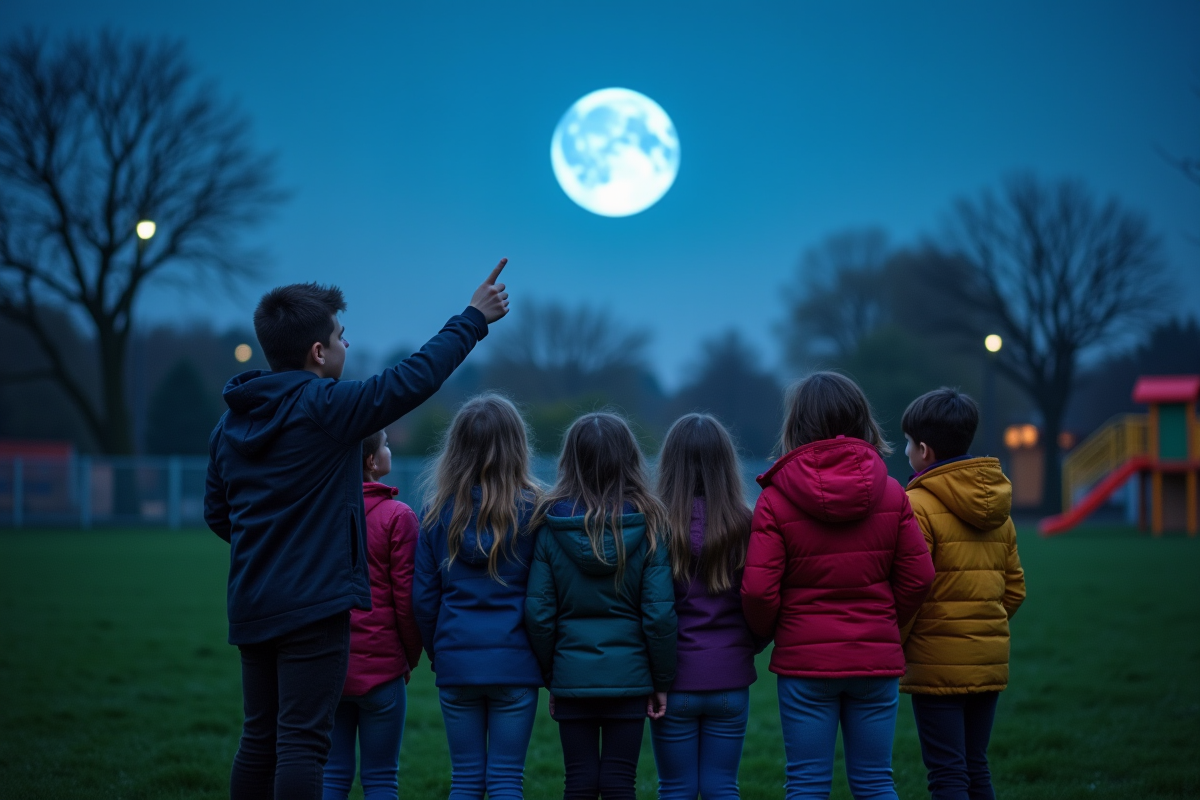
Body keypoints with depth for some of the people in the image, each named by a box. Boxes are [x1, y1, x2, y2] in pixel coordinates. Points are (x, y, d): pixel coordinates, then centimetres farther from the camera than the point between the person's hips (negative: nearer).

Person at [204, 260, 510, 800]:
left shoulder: (231, 422, 9)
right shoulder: (324, 407, -14)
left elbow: (216, 513, 17)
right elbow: (415, 377, -10)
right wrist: (474, 319, 0)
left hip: (251, 607, 8)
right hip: (313, 606, -8)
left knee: (258, 740, 13)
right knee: (303, 744, -6)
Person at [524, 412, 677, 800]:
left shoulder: (550, 525, -4)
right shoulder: (647, 524, -6)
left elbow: (538, 612, -3)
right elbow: (660, 613, -8)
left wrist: (550, 677, 9)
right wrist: (662, 680, 2)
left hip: (572, 676, 1)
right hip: (629, 676, -1)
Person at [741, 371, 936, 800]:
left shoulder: (775, 499, -9)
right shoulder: (890, 494, -1)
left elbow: (758, 590, -13)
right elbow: (918, 577, 0)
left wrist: (765, 633, 8)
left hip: (804, 661, -2)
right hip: (876, 660, 2)